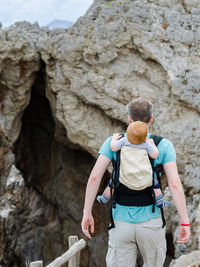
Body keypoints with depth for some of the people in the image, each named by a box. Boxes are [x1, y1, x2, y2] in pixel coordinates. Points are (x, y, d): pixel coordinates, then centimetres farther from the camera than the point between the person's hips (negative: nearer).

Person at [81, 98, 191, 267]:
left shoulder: (113, 142, 2)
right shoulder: (163, 145, 0)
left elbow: (95, 176, -6)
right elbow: (175, 184, -9)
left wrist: (87, 213, 0)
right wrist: (185, 222, -6)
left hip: (121, 222, 0)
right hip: (151, 222, 0)